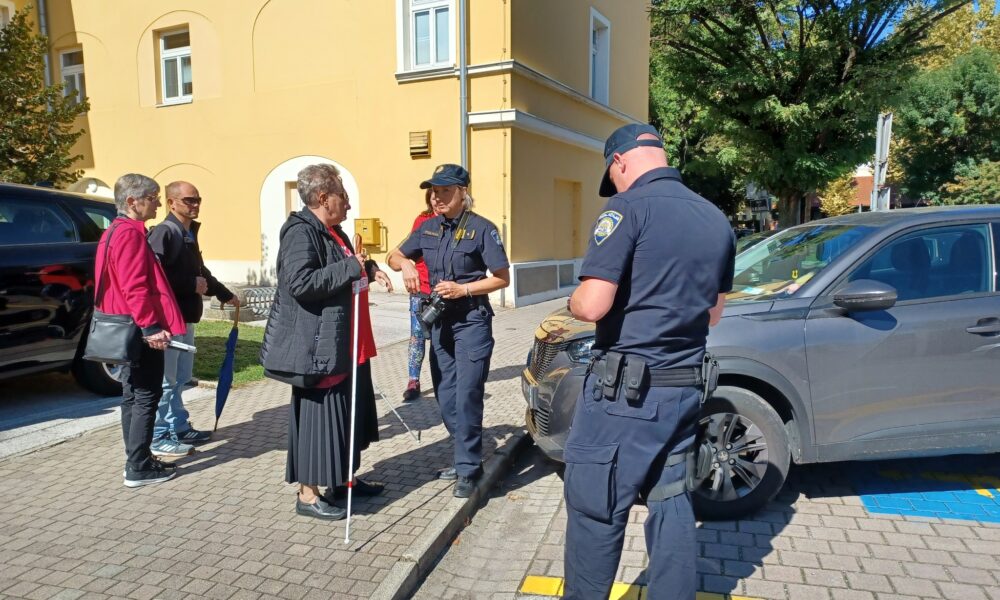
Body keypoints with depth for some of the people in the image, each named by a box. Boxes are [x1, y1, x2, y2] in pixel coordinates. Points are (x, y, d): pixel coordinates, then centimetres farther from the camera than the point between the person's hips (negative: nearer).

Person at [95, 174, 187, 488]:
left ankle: (137, 461, 23)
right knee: (146, 397, -5)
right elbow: (135, 287, -24)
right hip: (140, 331, -11)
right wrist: (151, 326, -25)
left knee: (133, 396, 14)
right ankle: (138, 468, 1)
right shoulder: (130, 233, -16)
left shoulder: (116, 231, 17)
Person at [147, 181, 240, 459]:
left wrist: (225, 295, 34)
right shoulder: (164, 233, -13)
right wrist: (192, 285, -18)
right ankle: (157, 438, 6)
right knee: (165, 380, -3)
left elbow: (200, 271, 28)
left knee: (180, 378, 17)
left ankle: (179, 428, 29)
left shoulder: (188, 233, 17)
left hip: (186, 317, 10)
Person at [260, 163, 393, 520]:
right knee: (318, 417, -1)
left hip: (345, 346, 10)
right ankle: (308, 495, 12)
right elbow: (300, 282, -29)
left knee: (348, 413, 18)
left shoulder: (333, 232, 15)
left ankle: (342, 479, 33)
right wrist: (351, 268, -22)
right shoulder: (301, 232, -16)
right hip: (318, 347, -10)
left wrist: (369, 270, 9)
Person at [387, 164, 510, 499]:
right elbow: (394, 257, 16)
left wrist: (463, 289, -20)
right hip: (440, 321, 7)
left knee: (467, 397, -7)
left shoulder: (481, 229, -9)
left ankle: (469, 469, 6)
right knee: (446, 399, 12)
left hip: (472, 323, -6)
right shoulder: (429, 228, 8)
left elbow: (502, 278, -10)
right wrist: (405, 264, -7)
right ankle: (465, 459, 28)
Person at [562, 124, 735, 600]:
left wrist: (573, 301, 1)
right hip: (684, 386, 8)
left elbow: (592, 306, -20)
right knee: (669, 501, 17)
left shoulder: (628, 208, -13)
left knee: (595, 508, 5)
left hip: (625, 389, -7)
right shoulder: (716, 219, 11)